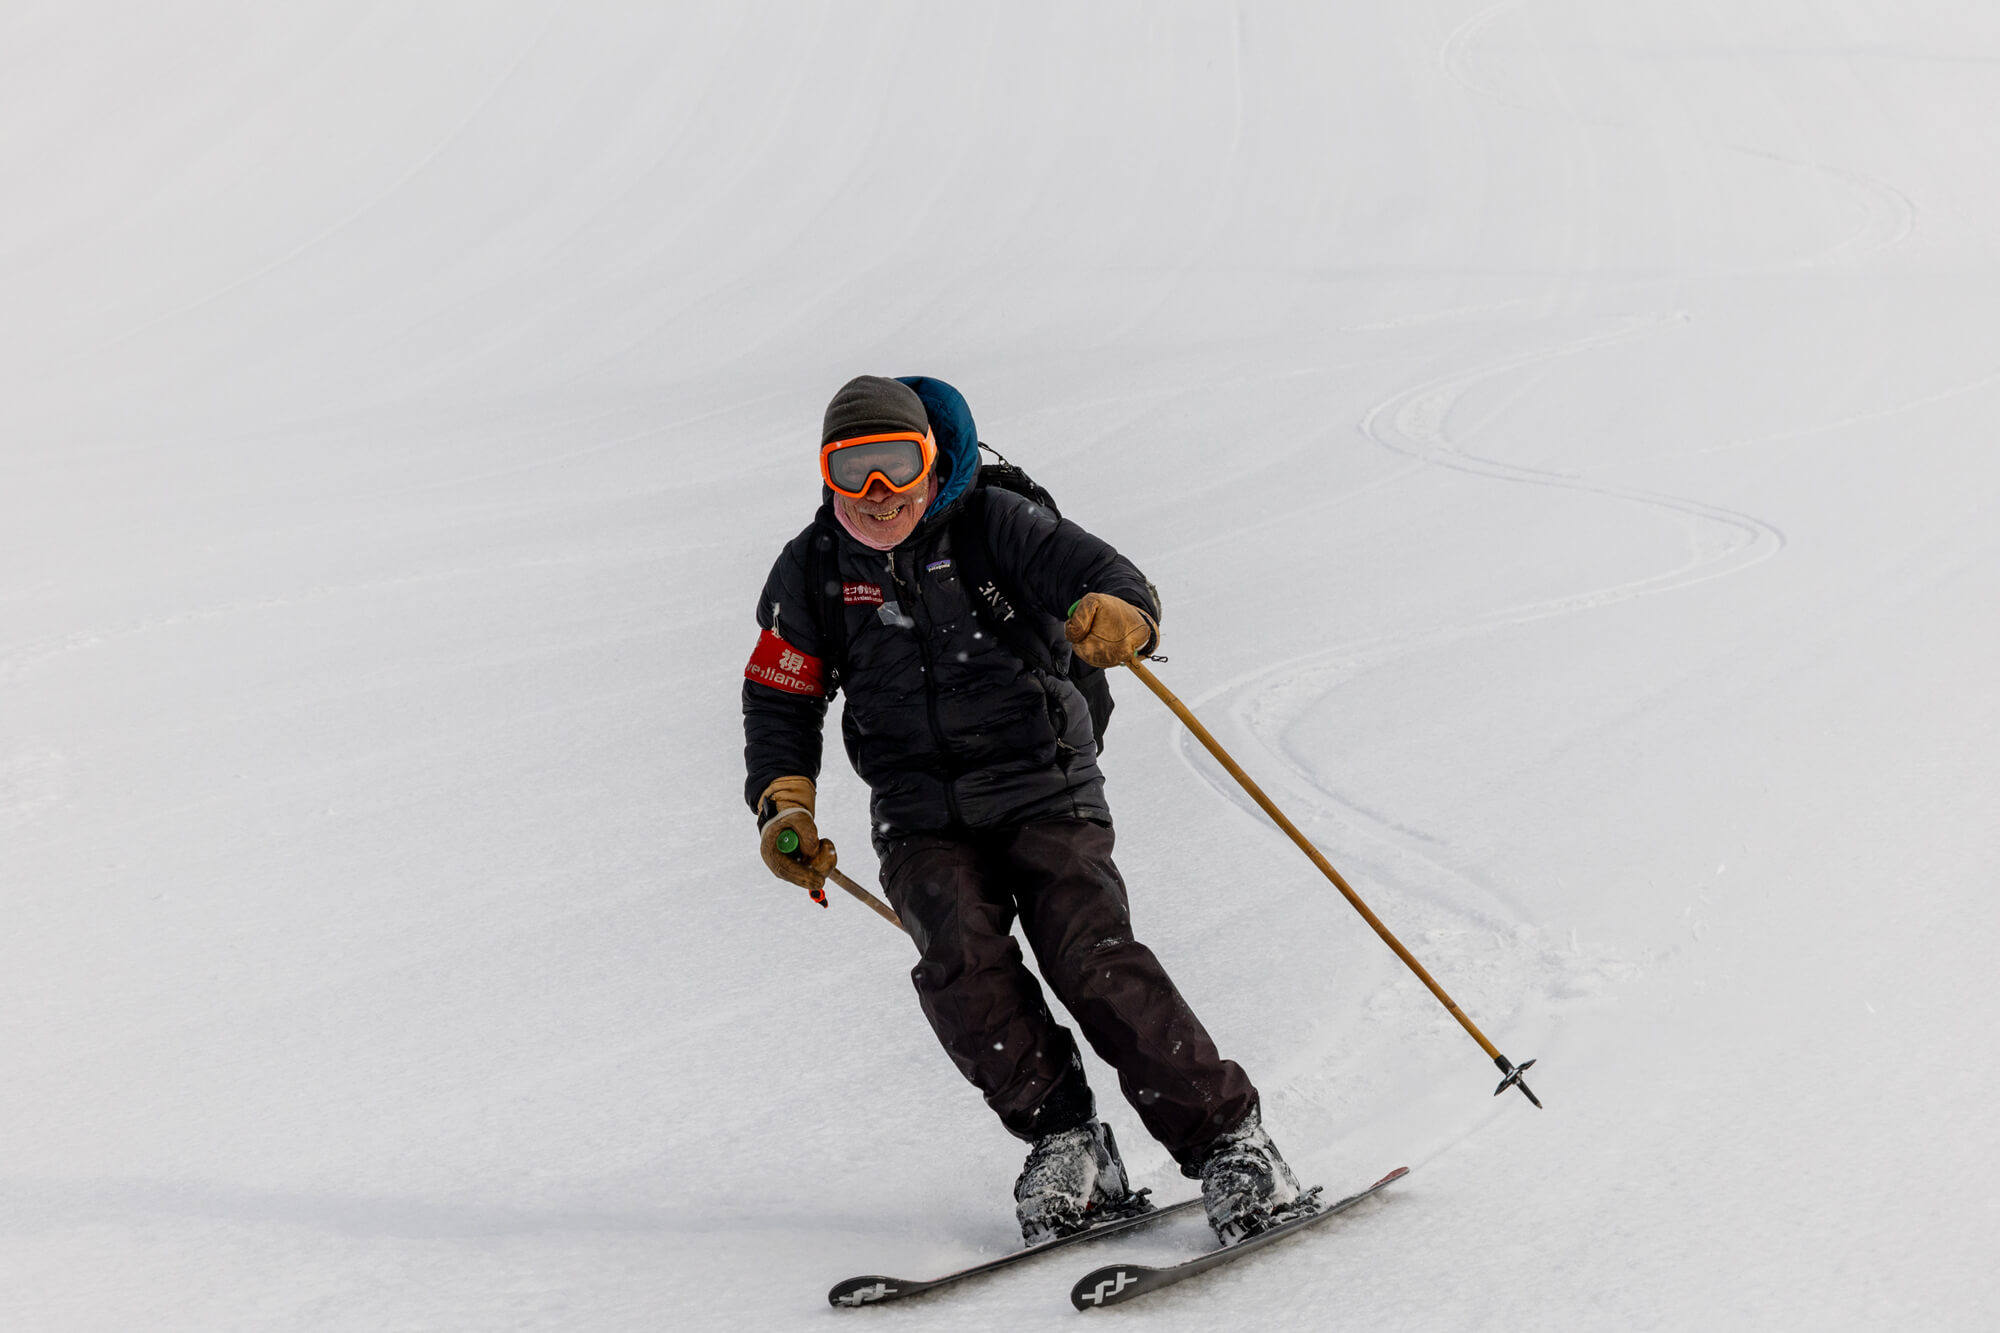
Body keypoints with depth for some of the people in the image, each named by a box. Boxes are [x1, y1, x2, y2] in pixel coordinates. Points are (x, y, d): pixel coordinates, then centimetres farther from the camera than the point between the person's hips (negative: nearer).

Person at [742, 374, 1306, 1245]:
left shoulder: (991, 524, -4)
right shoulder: (812, 571, 5)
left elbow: (1112, 580, -13)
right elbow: (781, 700, 15)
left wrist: (1116, 616, -38)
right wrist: (785, 801, -2)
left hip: (1044, 793, -2)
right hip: (923, 820, 2)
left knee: (1092, 958, -21)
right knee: (961, 957, -26)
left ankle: (1228, 1144, -13)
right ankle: (1064, 1141, -14)